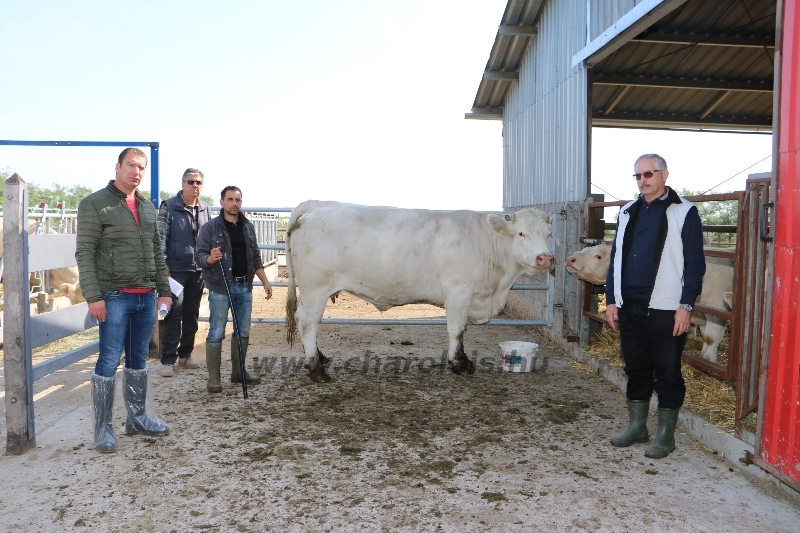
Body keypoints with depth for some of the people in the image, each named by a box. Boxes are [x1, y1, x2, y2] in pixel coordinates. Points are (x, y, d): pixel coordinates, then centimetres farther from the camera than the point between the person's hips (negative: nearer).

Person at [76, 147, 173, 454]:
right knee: (109, 362, -1)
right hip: (115, 297, -6)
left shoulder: (148, 207, 14)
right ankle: (103, 429, 10)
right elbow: (84, 253, -9)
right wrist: (93, 296, -16)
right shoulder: (95, 204, -4)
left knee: (138, 360, 13)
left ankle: (137, 418, 24)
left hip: (146, 297, 6)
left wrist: (164, 291, 13)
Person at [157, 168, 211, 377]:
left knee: (191, 315, 11)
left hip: (198, 270, 5)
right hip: (176, 269, -5)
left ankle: (185, 355, 23)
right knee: (174, 315, -3)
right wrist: (164, 267, -14)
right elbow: (161, 237, -8)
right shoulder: (169, 206, -5)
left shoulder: (204, 209, 9)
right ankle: (168, 360, 5)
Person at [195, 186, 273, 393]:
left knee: (243, 332, 12)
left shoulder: (248, 227, 12)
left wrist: (265, 281, 12)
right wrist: (210, 258, -29)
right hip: (220, 287, -5)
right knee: (216, 334, 0)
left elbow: (256, 257, 17)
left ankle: (238, 372, 25)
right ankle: (214, 378, 9)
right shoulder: (210, 227, -3)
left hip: (244, 286, 5)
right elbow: (199, 254, -7)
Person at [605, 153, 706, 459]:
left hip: (665, 309, -5)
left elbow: (695, 263, -6)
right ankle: (637, 426, 27)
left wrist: (686, 306, -12)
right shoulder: (628, 212, 13)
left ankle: (666, 435, 17)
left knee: (667, 373, 4)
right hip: (629, 306, 5)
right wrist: (611, 300, 9)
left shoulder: (684, 212, -3)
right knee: (636, 369, 14)